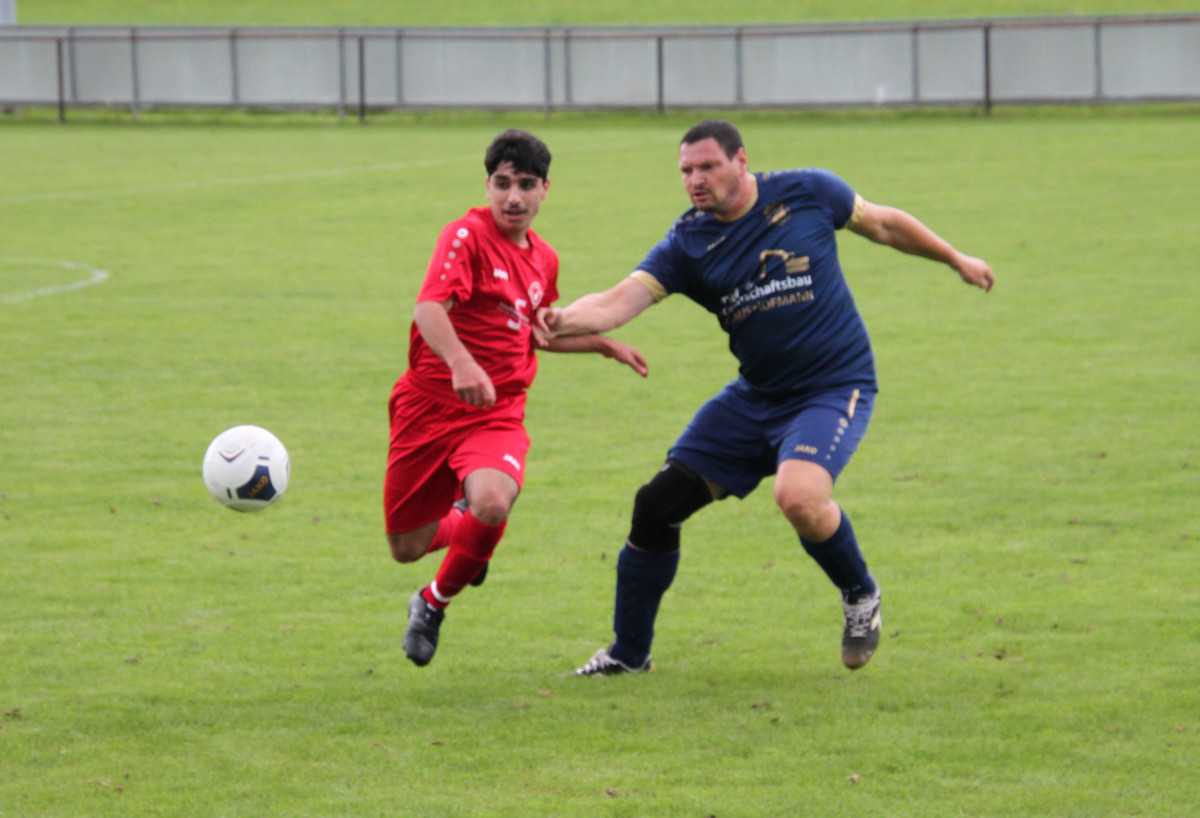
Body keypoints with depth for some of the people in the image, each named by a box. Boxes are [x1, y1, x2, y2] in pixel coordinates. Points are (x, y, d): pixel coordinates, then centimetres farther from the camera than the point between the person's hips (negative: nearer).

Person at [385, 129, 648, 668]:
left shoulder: (543, 259, 10)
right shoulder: (468, 235, -12)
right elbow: (429, 309, -29)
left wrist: (606, 345, 27)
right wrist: (461, 363, -45)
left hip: (498, 416, 3)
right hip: (430, 405, -3)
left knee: (492, 504, -29)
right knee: (406, 548, 5)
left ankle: (433, 605, -2)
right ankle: (461, 522, 43)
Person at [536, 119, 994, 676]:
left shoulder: (807, 193, -9)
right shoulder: (687, 244, -4)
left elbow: (883, 224, 8)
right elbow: (622, 300, -18)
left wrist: (956, 260, 20)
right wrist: (563, 320, -39)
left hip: (834, 389, -5)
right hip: (755, 396, 5)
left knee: (799, 496, -32)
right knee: (658, 505, -1)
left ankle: (860, 594, 0)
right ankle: (629, 652, 18)